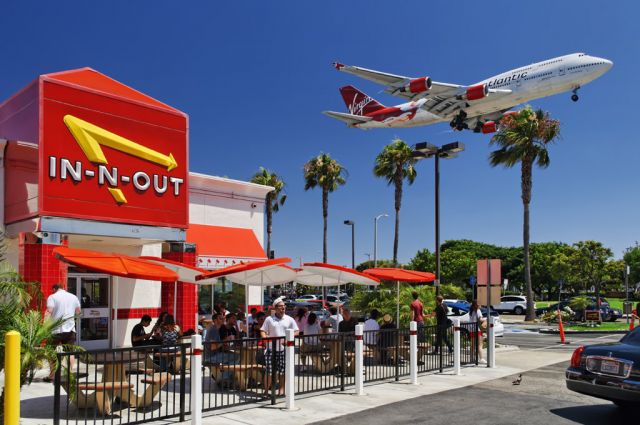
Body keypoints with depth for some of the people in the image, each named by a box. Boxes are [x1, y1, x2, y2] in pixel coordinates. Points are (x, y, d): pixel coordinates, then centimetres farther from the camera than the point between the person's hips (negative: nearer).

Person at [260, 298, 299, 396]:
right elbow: (263, 331, 3)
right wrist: (265, 338, -18)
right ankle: (266, 390, 12)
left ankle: (281, 389, 17)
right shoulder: (269, 319, 3)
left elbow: (296, 332, 6)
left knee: (282, 371, 6)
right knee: (269, 370, -1)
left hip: (284, 349, 1)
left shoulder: (289, 319, 6)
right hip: (271, 348, -1)